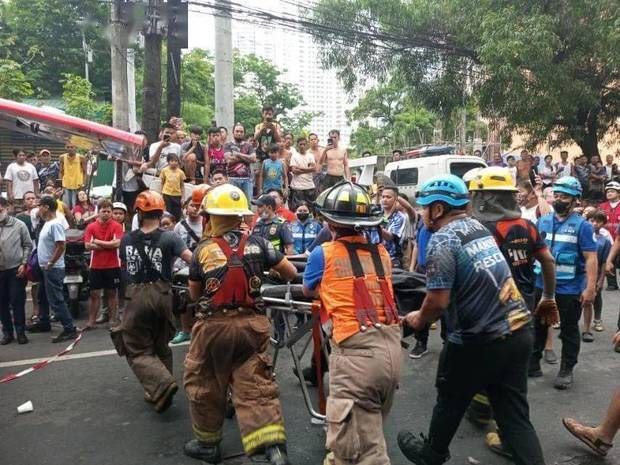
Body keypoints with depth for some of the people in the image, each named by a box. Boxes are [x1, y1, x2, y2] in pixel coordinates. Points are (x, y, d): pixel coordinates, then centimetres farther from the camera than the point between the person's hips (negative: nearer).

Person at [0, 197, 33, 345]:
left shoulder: (19, 225, -4)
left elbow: (28, 245, 1)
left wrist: (23, 264, -7)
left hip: (15, 270, -3)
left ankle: (20, 332, 13)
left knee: (17, 302, 2)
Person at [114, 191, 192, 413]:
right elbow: (192, 260, -18)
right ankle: (158, 392, 27)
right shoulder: (169, 238, -6)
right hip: (162, 295, 1)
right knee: (161, 347, 20)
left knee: (138, 352, 8)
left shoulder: (126, 240, 2)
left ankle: (162, 385, -14)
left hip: (136, 297, -1)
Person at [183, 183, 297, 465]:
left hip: (214, 325, -1)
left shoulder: (203, 250, -3)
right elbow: (291, 273, 4)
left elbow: (194, 295, 7)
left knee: (205, 386, 18)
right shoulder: (256, 244, -1)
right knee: (256, 387, 7)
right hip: (252, 323, 2)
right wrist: (274, 276, 26)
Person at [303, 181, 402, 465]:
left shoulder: (324, 254, -1)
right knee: (370, 429, 26)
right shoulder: (382, 253, 12)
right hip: (392, 349, 7)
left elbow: (308, 291, 19)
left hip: (356, 352, -6)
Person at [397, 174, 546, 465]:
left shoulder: (443, 240, -15)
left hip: (480, 342, -7)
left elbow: (439, 300, -21)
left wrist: (419, 320, 0)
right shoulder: (479, 228, 11)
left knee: (450, 402, 18)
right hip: (519, 331, 7)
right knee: (514, 414, 14)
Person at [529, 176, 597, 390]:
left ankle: (566, 370, 22)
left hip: (571, 289, -4)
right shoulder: (542, 222, 5)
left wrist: (590, 288, -19)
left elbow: (591, 258, -13)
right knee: (538, 327, 16)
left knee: (569, 331, 9)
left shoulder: (582, 225, -8)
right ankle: (532, 364, 30)